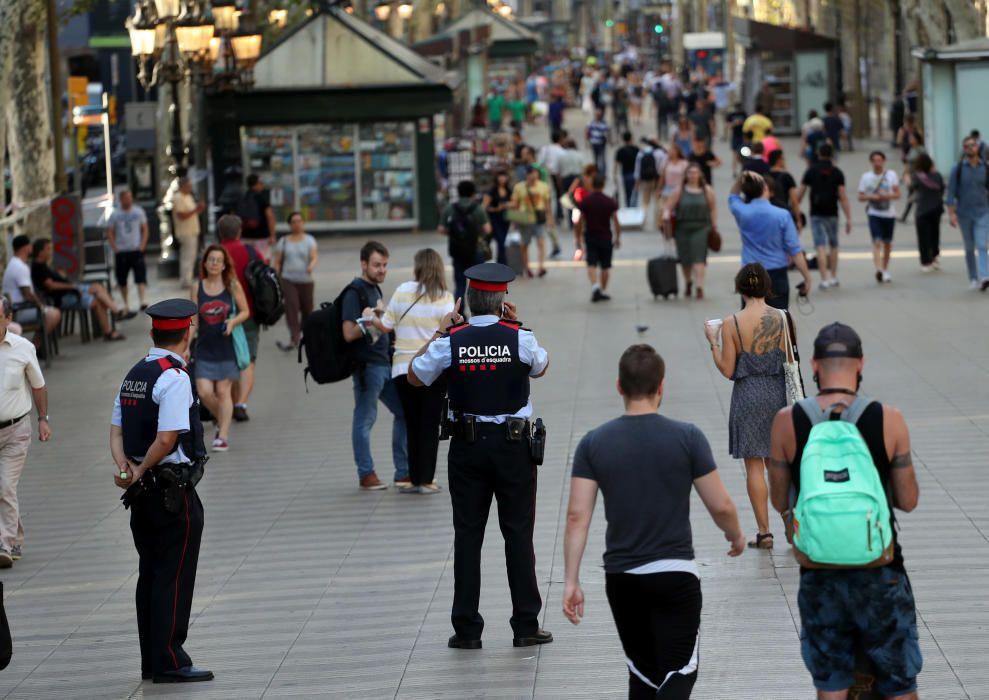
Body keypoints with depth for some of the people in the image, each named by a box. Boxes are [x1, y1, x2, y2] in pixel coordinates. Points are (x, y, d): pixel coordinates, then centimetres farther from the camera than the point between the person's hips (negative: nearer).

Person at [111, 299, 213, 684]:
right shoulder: (175, 378, -16)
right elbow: (167, 439, -23)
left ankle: (151, 661, 18)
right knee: (175, 578, -3)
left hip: (142, 492, 8)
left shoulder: (133, 376, 12)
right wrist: (141, 471, -9)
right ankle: (169, 662, -1)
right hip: (174, 491, -8)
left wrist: (123, 468, -6)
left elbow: (116, 430, 8)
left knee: (150, 575, 13)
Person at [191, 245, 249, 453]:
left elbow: (245, 311, 4)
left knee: (223, 391, -2)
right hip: (205, 348, 2)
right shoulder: (197, 288, 4)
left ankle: (223, 436, 3)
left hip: (227, 345, -2)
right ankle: (222, 421, 23)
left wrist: (232, 322, -16)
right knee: (204, 392, -5)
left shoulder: (233, 286, -2)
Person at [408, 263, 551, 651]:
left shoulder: (450, 341, -8)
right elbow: (540, 367, 14)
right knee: (518, 533, 6)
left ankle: (467, 628, 6)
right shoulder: (520, 338, -8)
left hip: (467, 445, 0)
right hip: (514, 444, 0)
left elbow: (415, 377, 8)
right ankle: (525, 625, 7)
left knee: (467, 535, 5)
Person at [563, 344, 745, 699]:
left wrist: (571, 581, -2)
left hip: (621, 578, 3)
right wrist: (736, 535, 18)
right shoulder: (687, 437, -7)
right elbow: (720, 506, -3)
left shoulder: (594, 443, -1)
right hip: (675, 575, -3)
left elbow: (577, 515, -5)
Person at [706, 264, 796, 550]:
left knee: (754, 465, 5)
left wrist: (713, 341, 2)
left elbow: (727, 370, -9)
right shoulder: (783, 319, -5)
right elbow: (792, 361, 1)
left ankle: (764, 532, 6)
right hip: (778, 393, 3)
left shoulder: (731, 324, -12)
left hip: (748, 395, -3)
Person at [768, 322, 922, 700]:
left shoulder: (787, 422, -8)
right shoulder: (888, 420, -10)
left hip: (819, 574, 1)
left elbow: (780, 502, 1)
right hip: (879, 572, -1)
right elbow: (908, 500, -3)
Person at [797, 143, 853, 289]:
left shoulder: (811, 171, 0)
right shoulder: (837, 172, -1)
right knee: (833, 245, 18)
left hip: (816, 214, -1)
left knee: (821, 247, -5)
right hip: (832, 214, 1)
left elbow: (800, 194, 1)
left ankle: (824, 279, -14)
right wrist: (848, 218, -5)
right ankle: (834, 277, 24)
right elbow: (843, 197, -6)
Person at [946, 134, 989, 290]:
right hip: (964, 213, 0)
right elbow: (951, 192, -6)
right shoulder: (958, 169, -3)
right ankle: (973, 278, 21)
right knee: (969, 248, 9)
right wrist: (951, 213, -15)